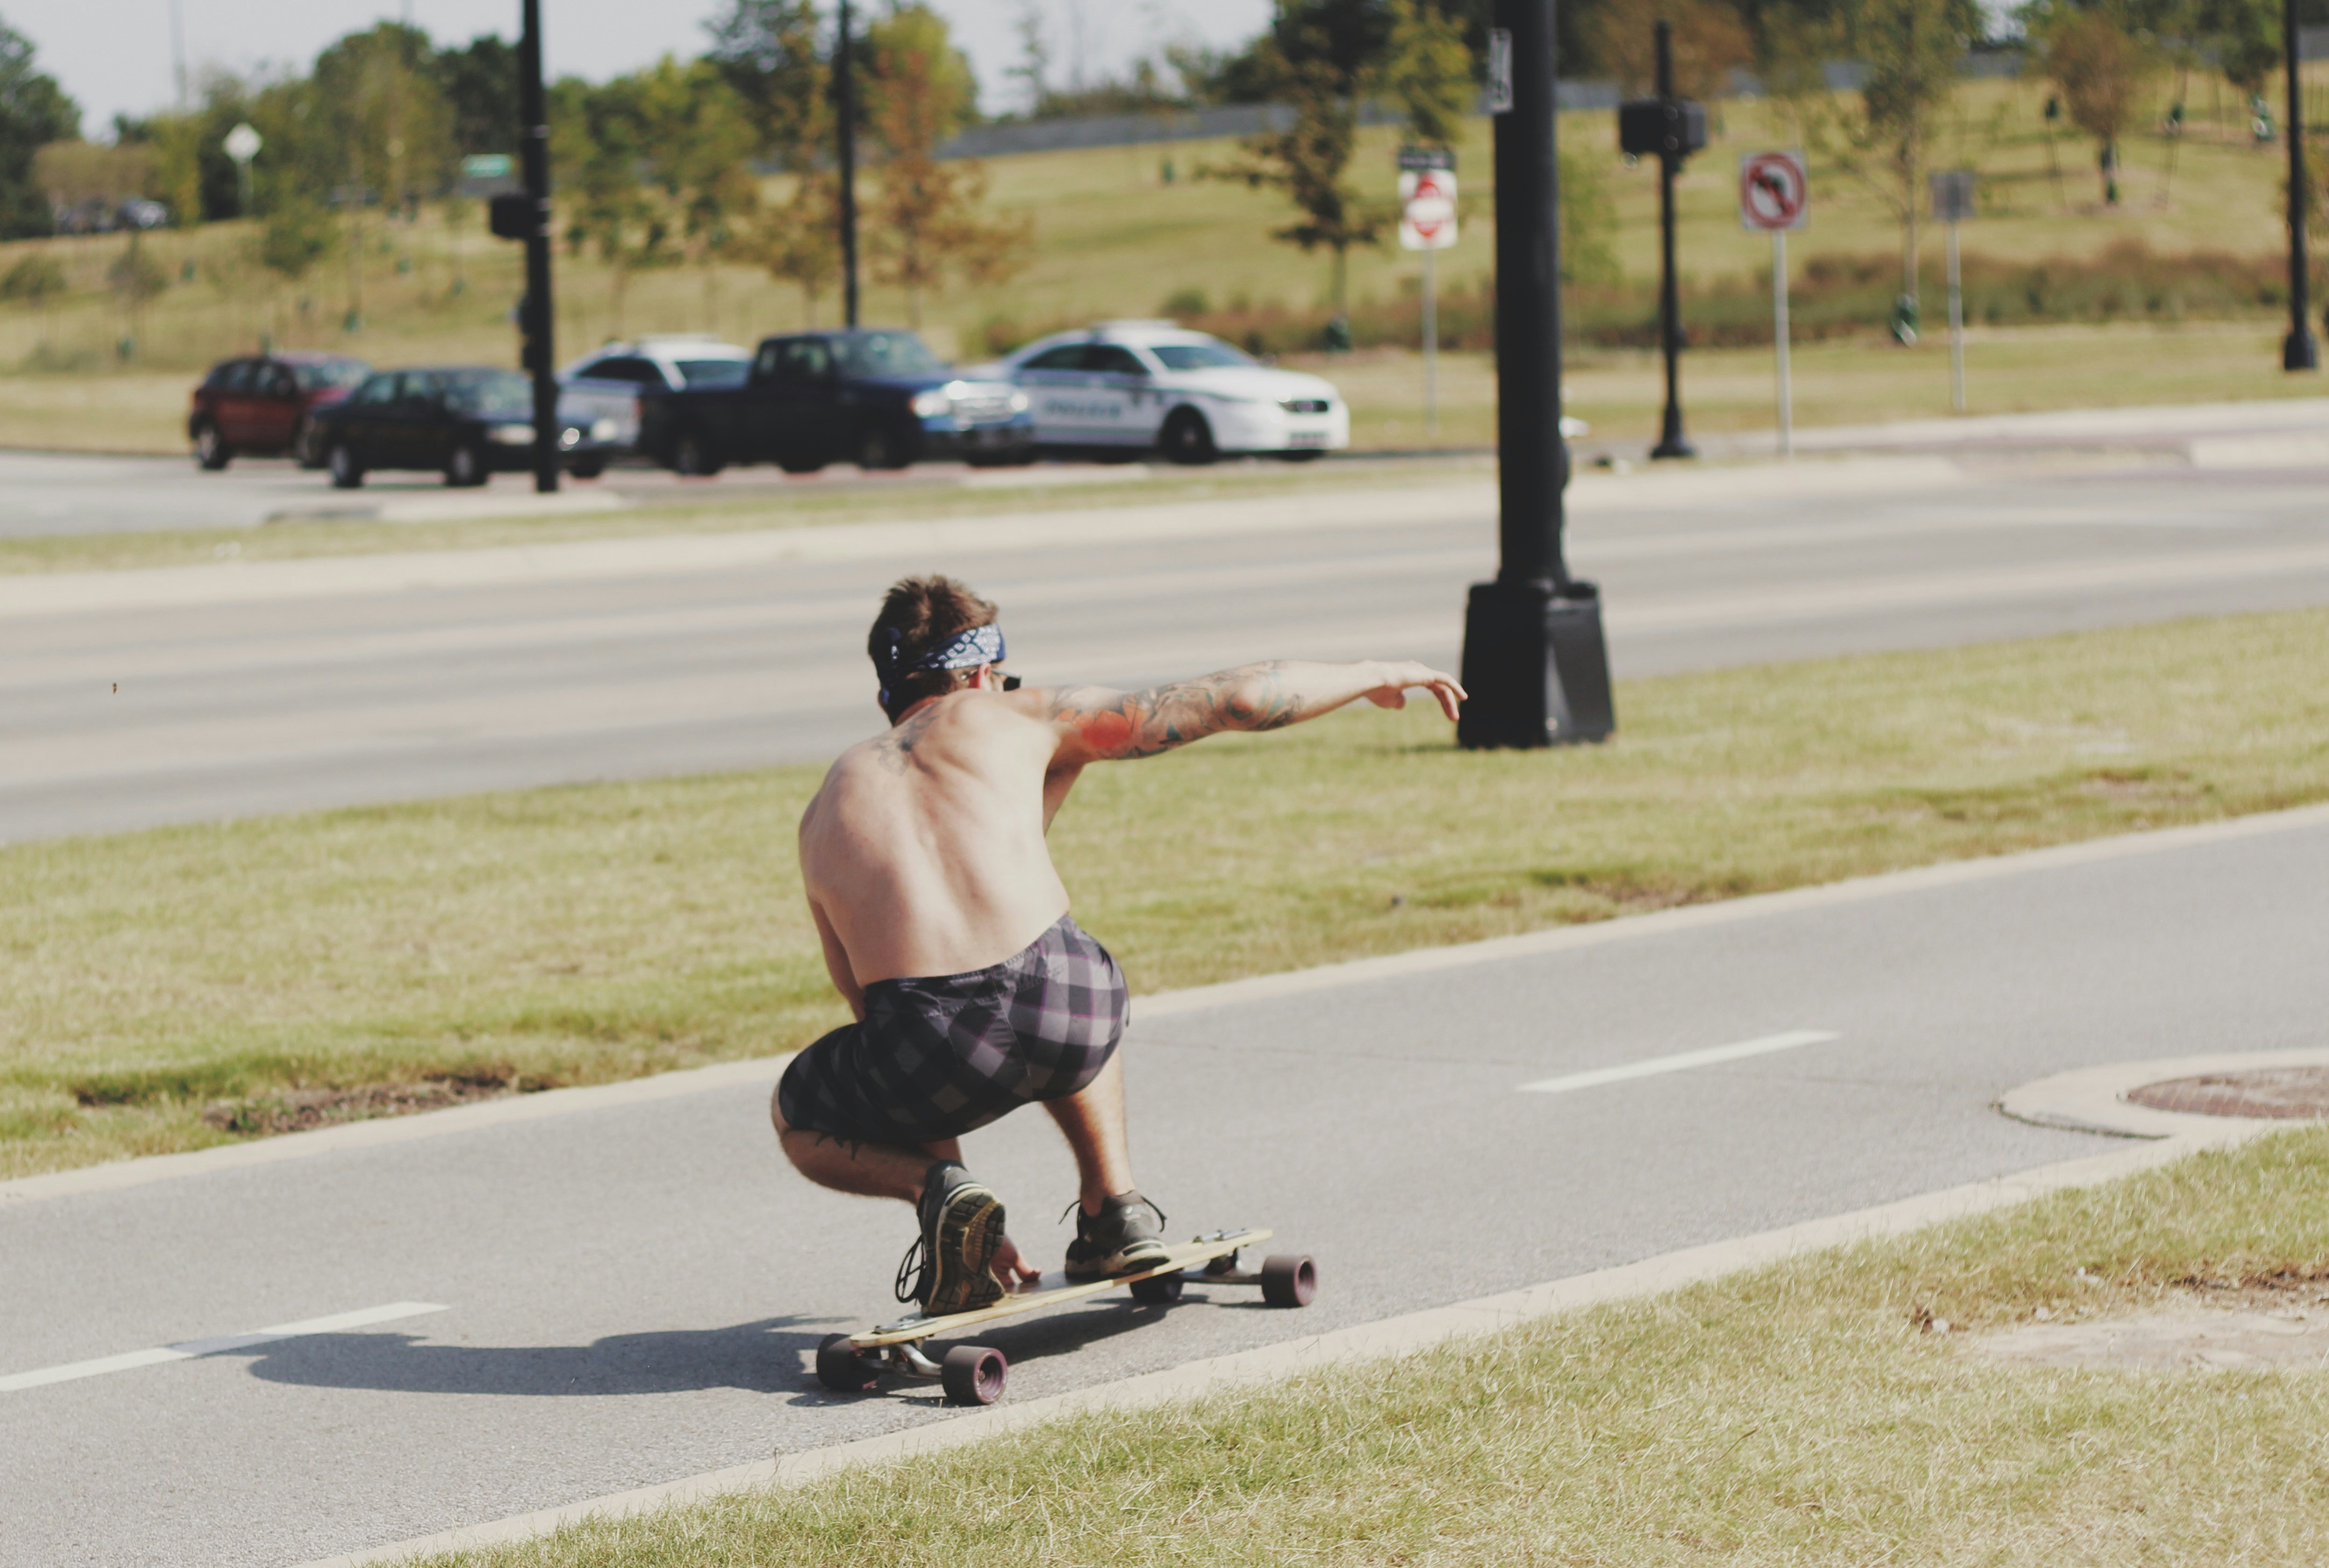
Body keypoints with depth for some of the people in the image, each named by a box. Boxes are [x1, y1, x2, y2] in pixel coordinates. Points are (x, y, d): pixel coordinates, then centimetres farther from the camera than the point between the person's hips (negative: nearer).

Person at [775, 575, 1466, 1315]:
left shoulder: (826, 809, 25)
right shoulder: (1018, 718, 16)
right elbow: (1232, 701, 17)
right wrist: (1371, 676, 35)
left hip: (932, 1054, -1)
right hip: (1066, 1019, 1)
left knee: (799, 1121, 32)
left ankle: (941, 1188, 3)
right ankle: (1114, 1207, 25)